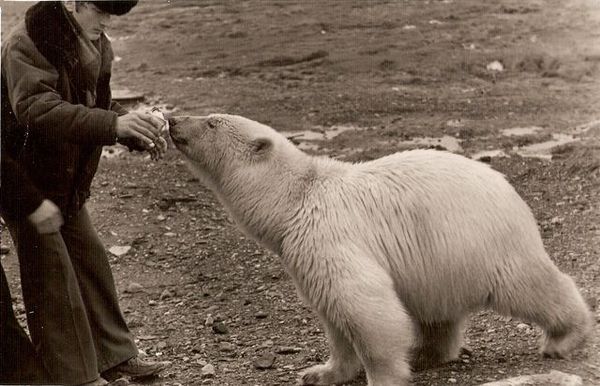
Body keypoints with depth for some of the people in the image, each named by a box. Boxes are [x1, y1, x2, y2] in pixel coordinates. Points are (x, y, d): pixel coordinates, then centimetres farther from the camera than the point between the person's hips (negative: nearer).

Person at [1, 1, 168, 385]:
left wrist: (138, 134, -10)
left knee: (91, 259, 13)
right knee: (53, 272, -4)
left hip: (66, 182, 8)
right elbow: (36, 108, -38)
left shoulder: (96, 46, 2)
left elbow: (100, 104, 11)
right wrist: (113, 124, -47)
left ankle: (114, 355, 25)